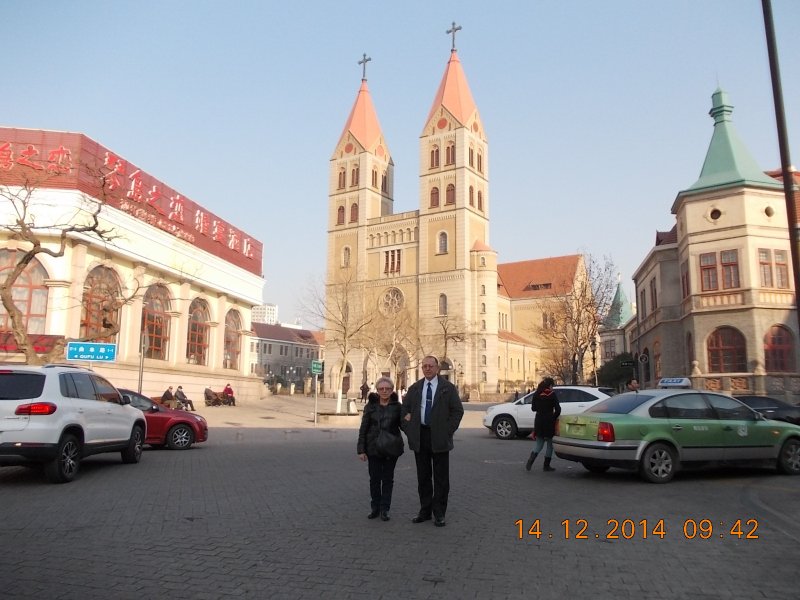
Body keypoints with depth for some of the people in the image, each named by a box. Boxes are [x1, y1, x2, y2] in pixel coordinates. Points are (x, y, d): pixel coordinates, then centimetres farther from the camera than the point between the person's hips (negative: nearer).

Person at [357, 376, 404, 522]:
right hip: (374, 448, 0)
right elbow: (363, 428, 0)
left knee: (388, 478, 7)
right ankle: (375, 507, 21)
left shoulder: (397, 406, 0)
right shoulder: (370, 406, -1)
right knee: (374, 478, 6)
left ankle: (385, 509, 17)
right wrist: (361, 449, -3)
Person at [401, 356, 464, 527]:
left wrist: (448, 431, -7)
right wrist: (409, 430, 2)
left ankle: (439, 513, 13)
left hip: (439, 438, -3)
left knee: (441, 478, 3)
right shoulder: (414, 388, 8)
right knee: (423, 476, 10)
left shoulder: (448, 388, -1)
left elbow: (458, 411, -2)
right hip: (419, 436, 3)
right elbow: (404, 410, 12)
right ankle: (425, 511, 21)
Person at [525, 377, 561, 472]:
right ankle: (546, 465, 12)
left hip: (539, 421, 4)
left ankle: (530, 461, -9)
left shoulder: (536, 394, 3)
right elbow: (558, 409, -12)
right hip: (549, 421, -4)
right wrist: (554, 418, 2)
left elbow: (533, 408, 7)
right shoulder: (552, 394, -9)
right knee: (550, 444, 11)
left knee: (539, 444, 12)